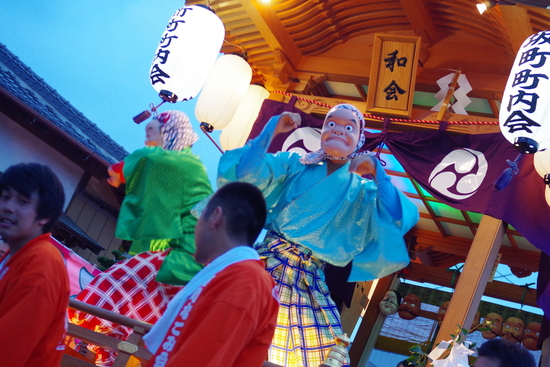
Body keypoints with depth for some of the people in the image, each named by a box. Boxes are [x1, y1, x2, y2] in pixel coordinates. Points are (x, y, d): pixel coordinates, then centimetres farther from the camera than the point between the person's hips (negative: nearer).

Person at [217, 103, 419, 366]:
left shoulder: (361, 191, 9)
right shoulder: (295, 165, 8)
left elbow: (399, 219, -10)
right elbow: (249, 172, -9)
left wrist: (376, 171, -12)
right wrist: (274, 126, -6)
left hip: (309, 283, 1)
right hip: (267, 267, -1)